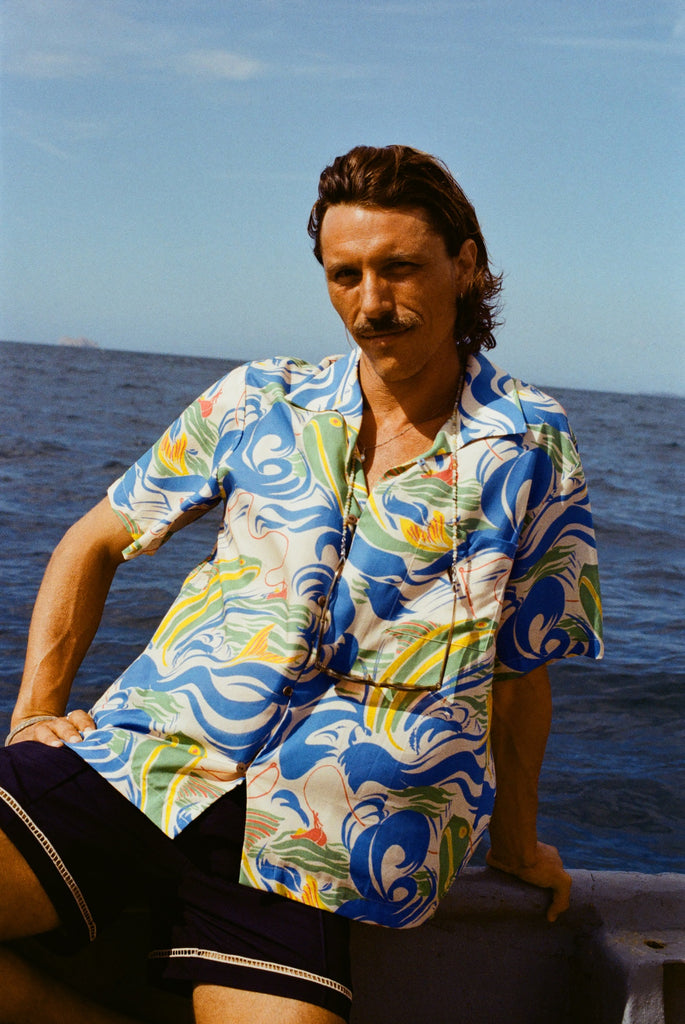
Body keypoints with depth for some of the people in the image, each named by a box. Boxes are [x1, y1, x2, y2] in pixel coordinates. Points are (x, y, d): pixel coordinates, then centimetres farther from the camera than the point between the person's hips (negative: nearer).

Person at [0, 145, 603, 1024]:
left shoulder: (532, 449, 8)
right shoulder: (256, 404, 12)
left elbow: (520, 674, 16)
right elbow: (92, 544, 21)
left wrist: (517, 848, 23)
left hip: (306, 840, -2)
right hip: (137, 758, 2)